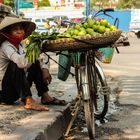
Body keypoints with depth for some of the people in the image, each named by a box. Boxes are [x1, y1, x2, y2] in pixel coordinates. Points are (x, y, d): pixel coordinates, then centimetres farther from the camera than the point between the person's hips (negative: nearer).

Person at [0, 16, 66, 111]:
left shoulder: (21, 44, 4)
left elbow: (37, 56, 7)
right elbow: (22, 62, -39)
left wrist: (45, 68, -12)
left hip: (20, 85, 8)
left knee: (36, 64, 5)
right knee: (15, 65, -30)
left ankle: (45, 96, 0)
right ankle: (29, 101, -33)